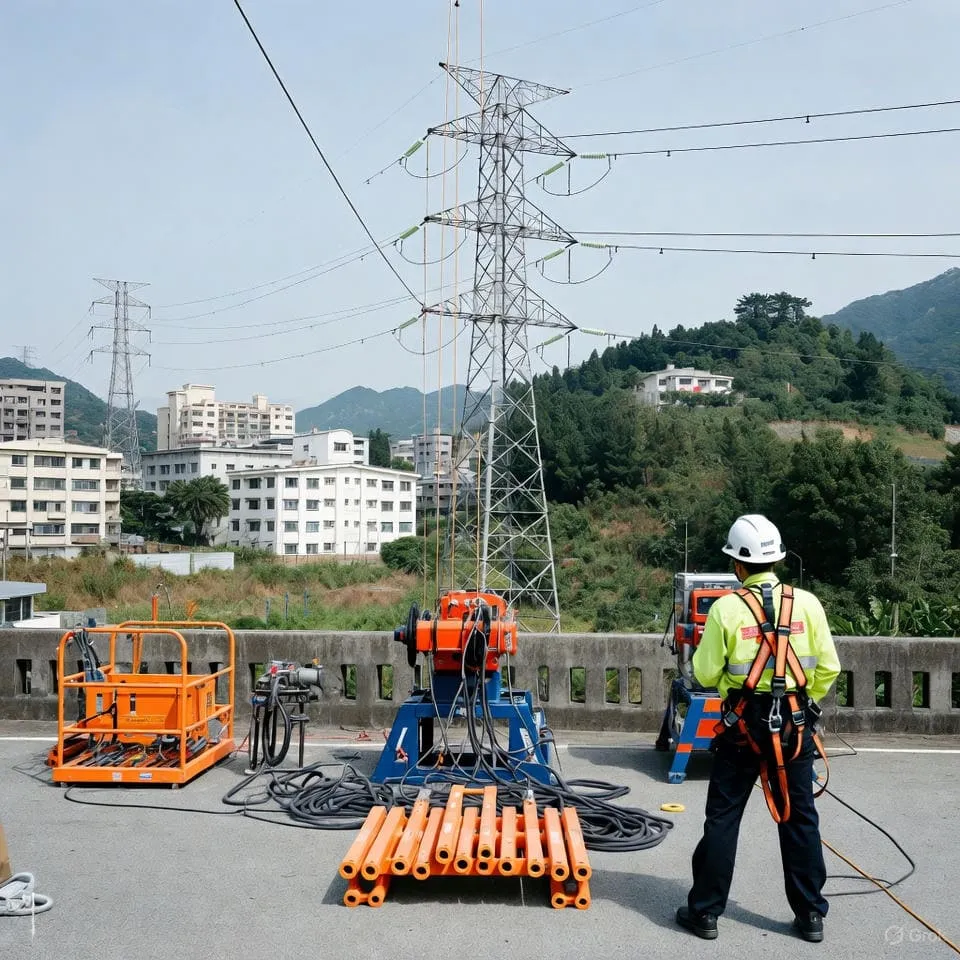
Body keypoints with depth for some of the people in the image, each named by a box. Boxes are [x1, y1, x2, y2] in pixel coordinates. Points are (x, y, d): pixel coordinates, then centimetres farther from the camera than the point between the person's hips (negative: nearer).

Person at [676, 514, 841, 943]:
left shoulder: (727, 607, -10)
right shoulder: (806, 603, -4)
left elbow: (706, 674, -6)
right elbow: (828, 667, -2)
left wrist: (705, 648, 13)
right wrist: (805, 702, 14)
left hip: (744, 727, -2)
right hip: (794, 727, 2)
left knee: (722, 819, 8)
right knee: (800, 819, 13)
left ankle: (705, 912, 15)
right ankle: (810, 914, 22)